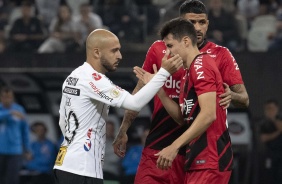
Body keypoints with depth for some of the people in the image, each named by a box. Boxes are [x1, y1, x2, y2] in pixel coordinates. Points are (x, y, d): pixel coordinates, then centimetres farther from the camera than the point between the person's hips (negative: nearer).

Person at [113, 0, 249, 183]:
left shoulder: (220, 55, -1)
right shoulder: (159, 49, 4)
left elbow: (244, 99, -3)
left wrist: (231, 96, -26)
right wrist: (123, 130, 9)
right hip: (158, 146, 1)